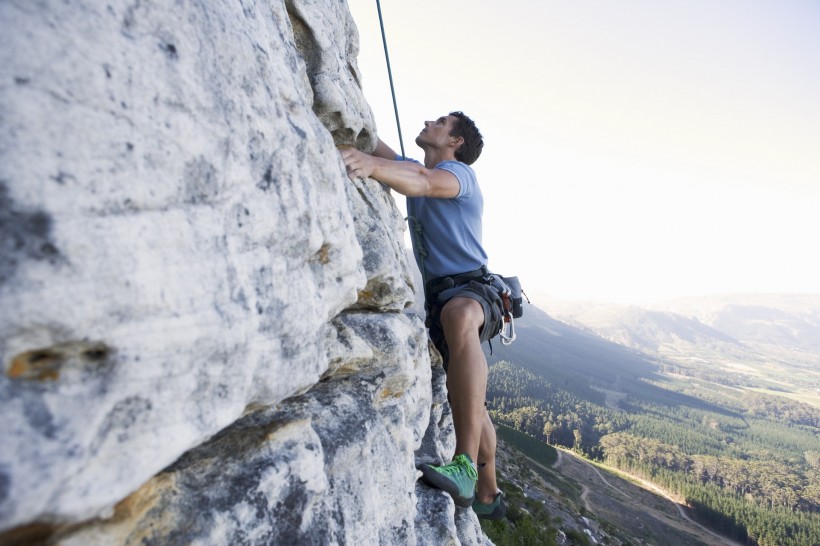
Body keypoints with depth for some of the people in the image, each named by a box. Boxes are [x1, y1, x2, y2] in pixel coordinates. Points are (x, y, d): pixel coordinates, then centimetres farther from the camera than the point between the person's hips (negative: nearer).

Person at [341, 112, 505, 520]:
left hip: (472, 287, -8)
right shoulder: (412, 168, 18)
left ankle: (465, 465, -45)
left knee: (457, 314, -44)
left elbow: (422, 183, -30)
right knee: (468, 401, 13)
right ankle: (487, 496, 28)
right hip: (438, 296, 8)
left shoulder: (459, 172, -7)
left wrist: (370, 164, -48)